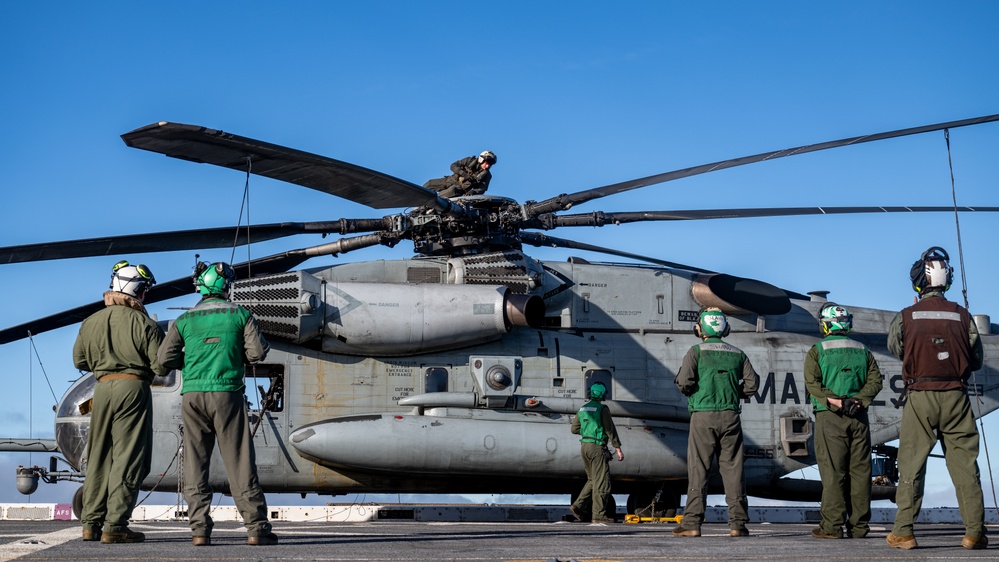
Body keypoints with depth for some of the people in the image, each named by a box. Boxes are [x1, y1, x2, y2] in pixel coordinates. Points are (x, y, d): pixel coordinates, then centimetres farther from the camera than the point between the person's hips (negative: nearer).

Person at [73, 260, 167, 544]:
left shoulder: (91, 322, 6)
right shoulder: (143, 323, -7)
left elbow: (80, 361, 14)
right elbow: (161, 366, -8)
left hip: (103, 388, 5)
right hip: (134, 388, -5)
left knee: (99, 458, 13)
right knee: (128, 459, -2)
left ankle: (91, 523, 14)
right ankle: (114, 526, -6)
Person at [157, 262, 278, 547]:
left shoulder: (185, 320, 9)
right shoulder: (239, 314, 3)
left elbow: (165, 357, 3)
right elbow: (257, 352, -2)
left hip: (192, 395, 2)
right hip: (227, 394, -2)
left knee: (195, 464, 5)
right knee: (240, 464, 0)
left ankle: (200, 529, -1)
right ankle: (256, 528, 0)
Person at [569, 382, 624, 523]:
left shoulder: (583, 409, 11)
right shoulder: (602, 409, -10)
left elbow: (574, 429, 16)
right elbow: (610, 430, -12)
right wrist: (618, 449, -9)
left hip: (584, 446, 7)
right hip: (597, 447, -7)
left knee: (593, 480, 17)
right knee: (602, 481, -3)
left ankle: (577, 506, 8)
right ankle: (598, 514, -5)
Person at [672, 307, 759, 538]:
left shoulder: (696, 351, 0)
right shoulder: (737, 354, 11)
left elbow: (684, 381, -11)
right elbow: (752, 384, 6)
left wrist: (690, 392, 9)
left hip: (703, 416, -3)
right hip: (731, 415, 3)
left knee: (698, 469, -1)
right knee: (732, 468, 5)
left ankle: (692, 523, -5)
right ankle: (738, 523, 2)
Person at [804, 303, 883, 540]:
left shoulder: (817, 351, 0)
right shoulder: (863, 350, 12)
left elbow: (812, 383, -11)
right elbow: (875, 381, 3)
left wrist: (836, 402, -13)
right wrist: (858, 401, -6)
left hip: (829, 416, -3)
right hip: (859, 416, 3)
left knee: (832, 470, -4)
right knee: (860, 469, 5)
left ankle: (832, 525, -6)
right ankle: (859, 525, 7)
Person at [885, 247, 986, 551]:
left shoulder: (905, 317, -4)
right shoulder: (962, 316, 0)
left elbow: (895, 348, 13)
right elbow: (976, 359, 8)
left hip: (920, 397, -1)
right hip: (956, 397, 1)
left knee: (911, 464, 4)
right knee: (964, 463, 5)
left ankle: (903, 531, 2)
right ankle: (975, 531, 3)